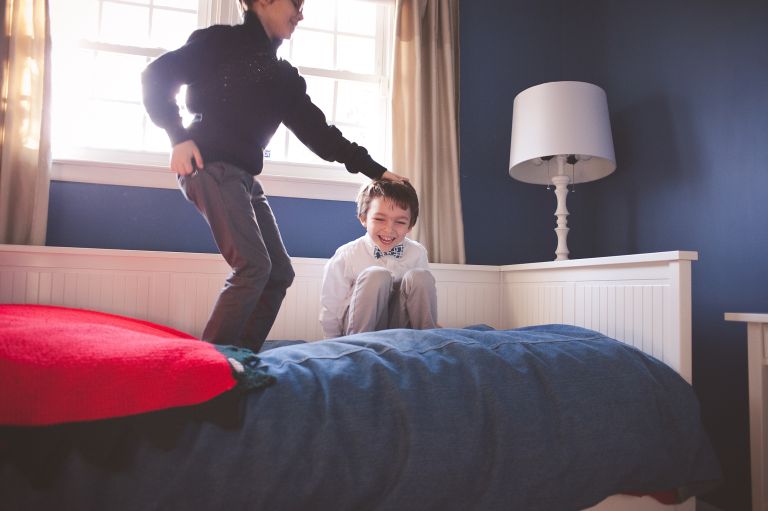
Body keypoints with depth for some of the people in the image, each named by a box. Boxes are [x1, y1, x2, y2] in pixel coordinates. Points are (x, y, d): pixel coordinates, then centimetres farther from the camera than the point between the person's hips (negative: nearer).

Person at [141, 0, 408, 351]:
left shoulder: (284, 76, 19)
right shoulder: (221, 41, 4)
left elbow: (317, 132, 17)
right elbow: (157, 76, 0)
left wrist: (375, 170, 13)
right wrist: (179, 137, -12)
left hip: (245, 177, 7)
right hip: (210, 167, -7)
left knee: (279, 273, 1)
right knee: (254, 266, -19)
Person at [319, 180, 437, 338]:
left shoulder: (418, 253, -3)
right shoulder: (345, 257, -11)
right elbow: (329, 312, -5)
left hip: (400, 327, 2)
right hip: (361, 327, -2)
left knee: (420, 277, -22)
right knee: (375, 276, -29)